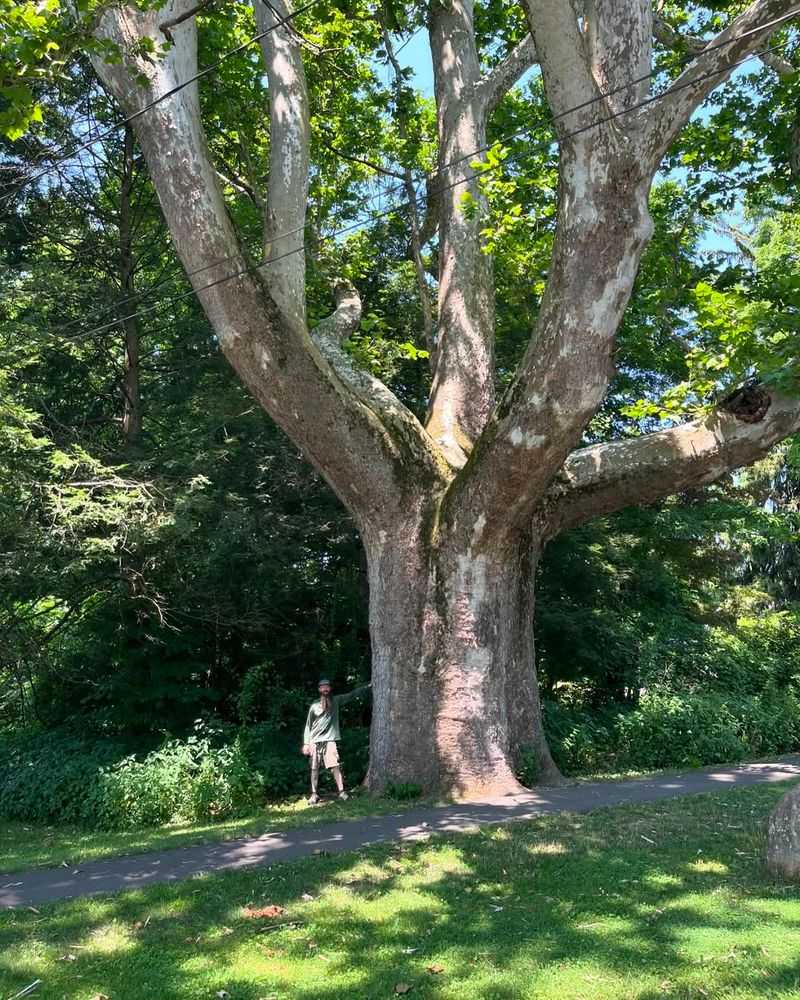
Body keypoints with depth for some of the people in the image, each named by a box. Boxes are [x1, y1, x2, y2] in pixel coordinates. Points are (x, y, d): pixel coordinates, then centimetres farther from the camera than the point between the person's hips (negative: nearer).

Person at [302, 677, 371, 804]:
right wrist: (306, 743, 2)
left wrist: (367, 687, -4)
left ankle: (341, 792, -11)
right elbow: (308, 726, 8)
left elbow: (352, 695, 4)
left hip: (329, 740, -1)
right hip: (315, 741, 1)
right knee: (314, 769, 4)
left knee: (335, 766, -12)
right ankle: (314, 795, 12)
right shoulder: (314, 706, 6)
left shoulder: (336, 701, 7)